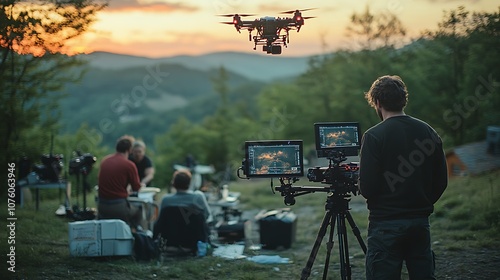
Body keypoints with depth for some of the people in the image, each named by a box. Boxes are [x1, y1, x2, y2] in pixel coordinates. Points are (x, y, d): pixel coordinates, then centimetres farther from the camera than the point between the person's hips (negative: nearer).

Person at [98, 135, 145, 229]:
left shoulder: (105, 160, 5)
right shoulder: (129, 165, -12)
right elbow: (137, 188, -1)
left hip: (101, 206, 5)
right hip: (119, 207, -5)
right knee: (138, 212, 24)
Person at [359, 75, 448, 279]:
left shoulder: (374, 136, -11)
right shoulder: (429, 132, 5)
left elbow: (367, 188, -14)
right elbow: (441, 181, 9)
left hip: (386, 224, -5)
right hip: (421, 222, 5)